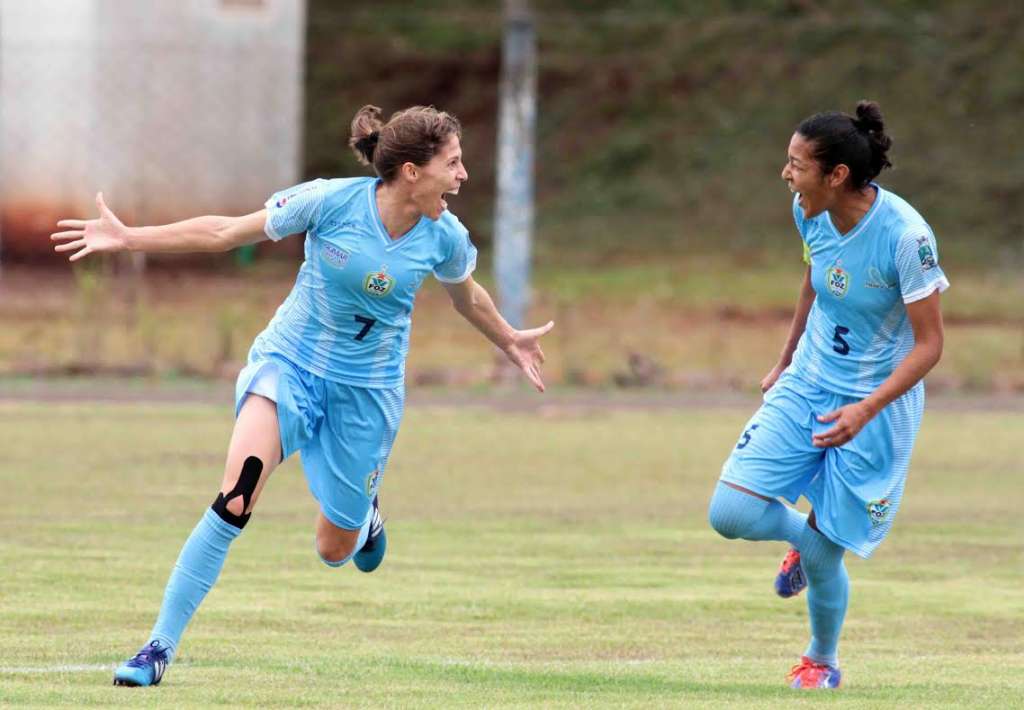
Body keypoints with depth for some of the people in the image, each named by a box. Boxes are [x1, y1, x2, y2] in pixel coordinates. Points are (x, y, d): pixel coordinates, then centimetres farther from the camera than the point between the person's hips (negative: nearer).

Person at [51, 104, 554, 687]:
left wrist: (510, 341, 28)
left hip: (367, 388, 2)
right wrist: (127, 238, -13)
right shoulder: (332, 201, -19)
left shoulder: (445, 237, -10)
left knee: (336, 550, 9)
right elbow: (227, 233, -10)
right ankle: (162, 644, -19)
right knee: (235, 500, -26)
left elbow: (466, 294, 15)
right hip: (289, 360, -2)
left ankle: (363, 508, 48)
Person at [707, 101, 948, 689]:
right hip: (806, 386, 5)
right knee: (731, 515, -10)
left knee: (823, 556, 1)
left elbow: (929, 344, -19)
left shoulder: (906, 235, -25)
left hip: (876, 404, -5)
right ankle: (803, 535, 24)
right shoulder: (812, 214, -6)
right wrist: (785, 362, 25)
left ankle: (822, 661, 31)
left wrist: (866, 410, -30)